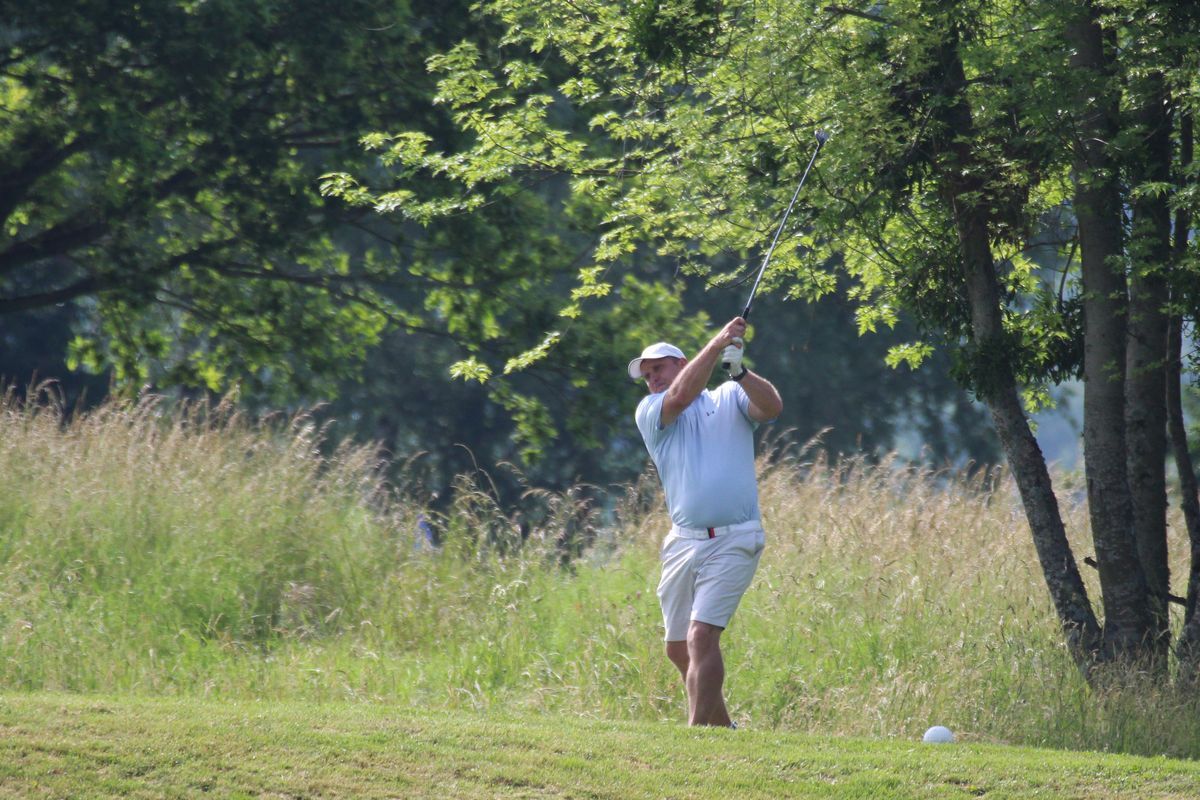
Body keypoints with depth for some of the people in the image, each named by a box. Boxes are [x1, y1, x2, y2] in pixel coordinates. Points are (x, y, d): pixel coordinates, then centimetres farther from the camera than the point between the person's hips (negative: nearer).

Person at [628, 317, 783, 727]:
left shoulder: (730, 398, 10)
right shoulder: (650, 412, 11)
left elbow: (772, 407, -9)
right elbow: (680, 397, -10)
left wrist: (738, 371, -25)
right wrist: (716, 346, -18)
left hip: (733, 541, -4)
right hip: (683, 541, 4)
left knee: (702, 636, -17)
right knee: (679, 649, 7)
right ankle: (722, 728, 23)